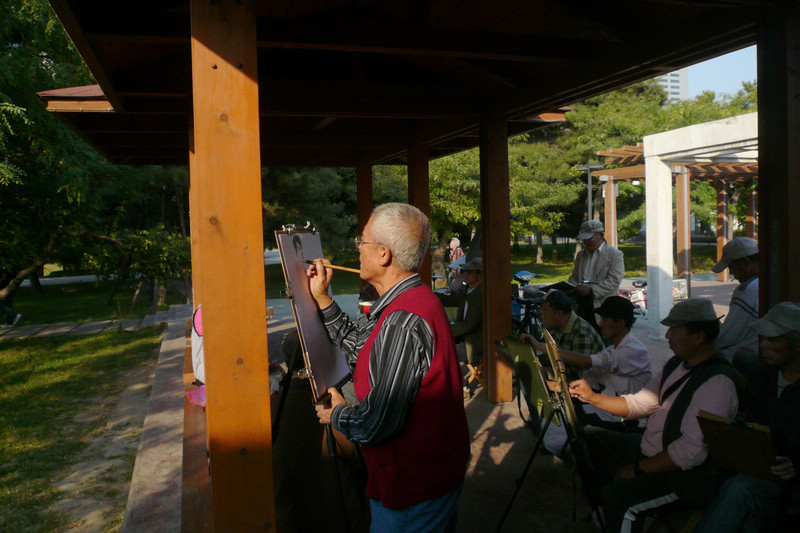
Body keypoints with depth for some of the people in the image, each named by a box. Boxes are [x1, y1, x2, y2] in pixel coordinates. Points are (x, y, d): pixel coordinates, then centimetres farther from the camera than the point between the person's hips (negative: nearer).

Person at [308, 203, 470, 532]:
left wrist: (335, 414, -9)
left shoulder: (403, 321, -30)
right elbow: (358, 343, 16)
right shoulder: (414, 299, 4)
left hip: (414, 486, -10)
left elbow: (377, 424, -30)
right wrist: (321, 298, 11)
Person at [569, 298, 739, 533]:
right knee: (588, 437, 12)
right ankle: (600, 514, 25)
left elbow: (692, 451, -28)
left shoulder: (717, 382, -24)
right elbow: (640, 403, 12)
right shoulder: (677, 364, 7)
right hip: (649, 450, 10)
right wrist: (592, 397, -1)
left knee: (617, 495, -31)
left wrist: (638, 469, -21)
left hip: (688, 477, -10)